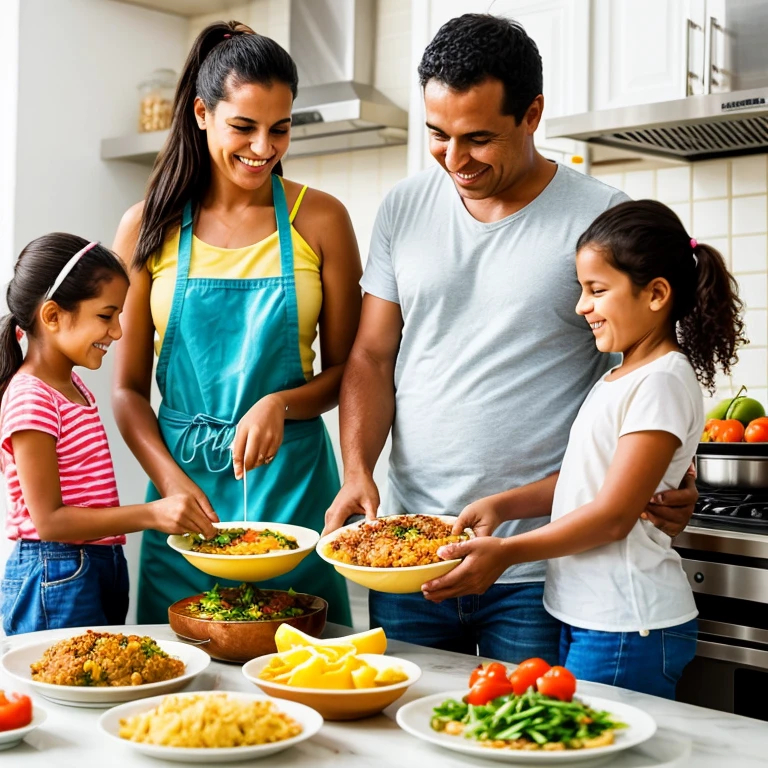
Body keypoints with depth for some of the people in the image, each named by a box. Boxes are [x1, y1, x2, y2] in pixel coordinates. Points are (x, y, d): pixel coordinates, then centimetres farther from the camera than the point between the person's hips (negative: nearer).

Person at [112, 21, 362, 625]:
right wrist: (170, 479, -12)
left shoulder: (319, 220, 0)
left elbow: (346, 368, 4)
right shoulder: (150, 227, 2)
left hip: (292, 483, -1)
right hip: (180, 474, 1)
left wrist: (281, 404, -15)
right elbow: (128, 387, 3)